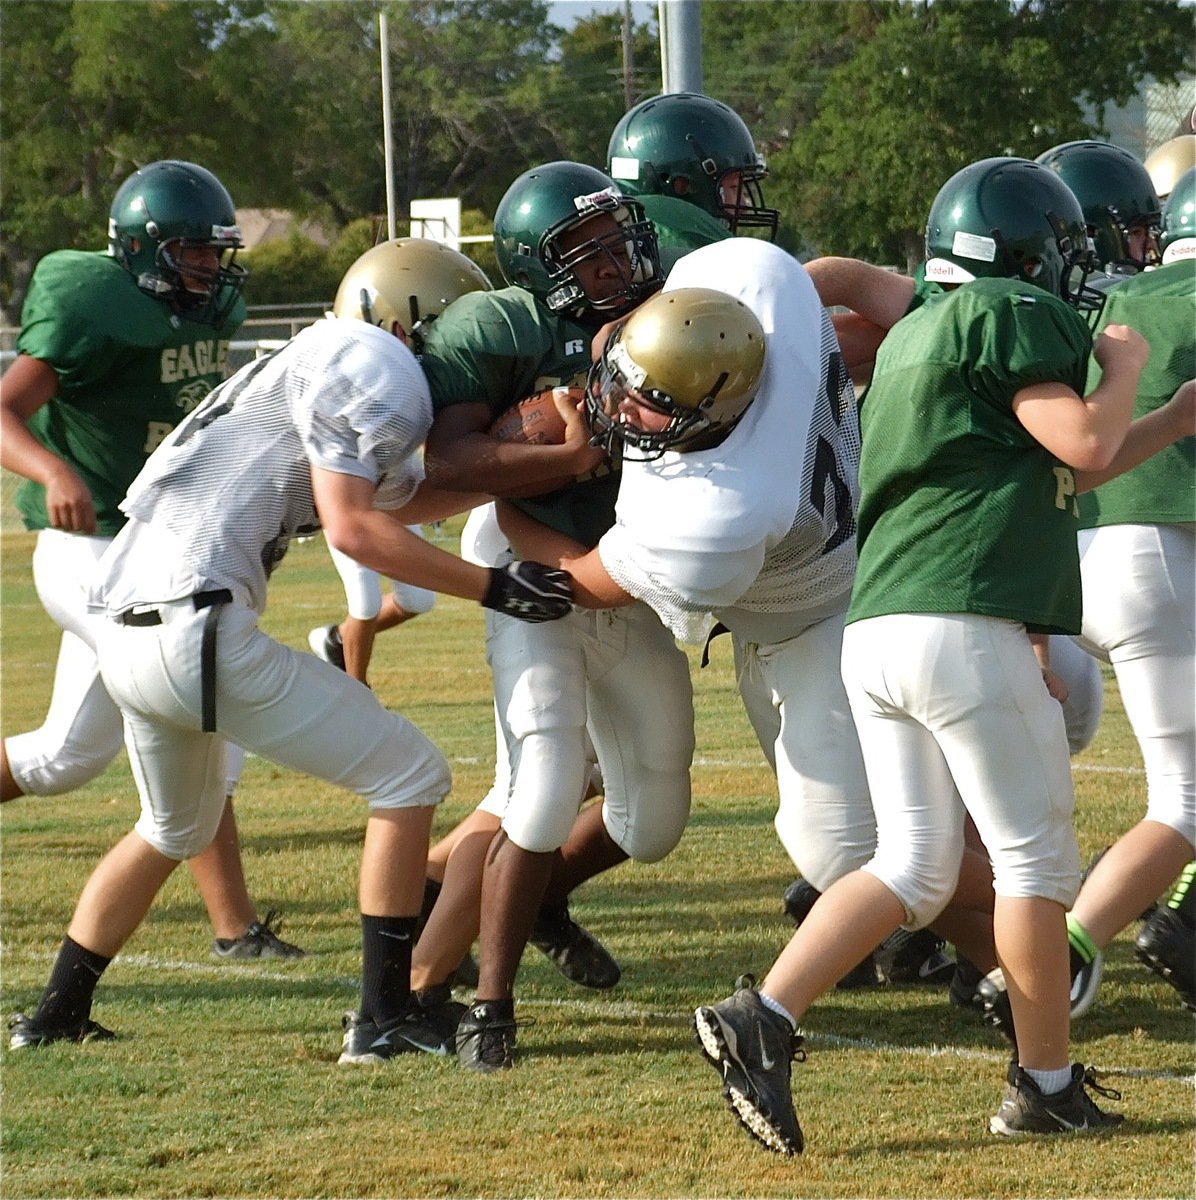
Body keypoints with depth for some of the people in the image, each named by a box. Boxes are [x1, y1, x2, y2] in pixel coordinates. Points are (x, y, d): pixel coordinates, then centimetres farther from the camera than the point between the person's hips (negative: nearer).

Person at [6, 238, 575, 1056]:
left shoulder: (318, 365, 23)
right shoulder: (370, 366, -5)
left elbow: (402, 499, 34)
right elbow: (354, 528, -13)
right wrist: (492, 588, -10)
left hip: (125, 640, 10)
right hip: (201, 633, -10)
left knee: (174, 829, 32)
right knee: (411, 778, 2)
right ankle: (386, 1015, 2)